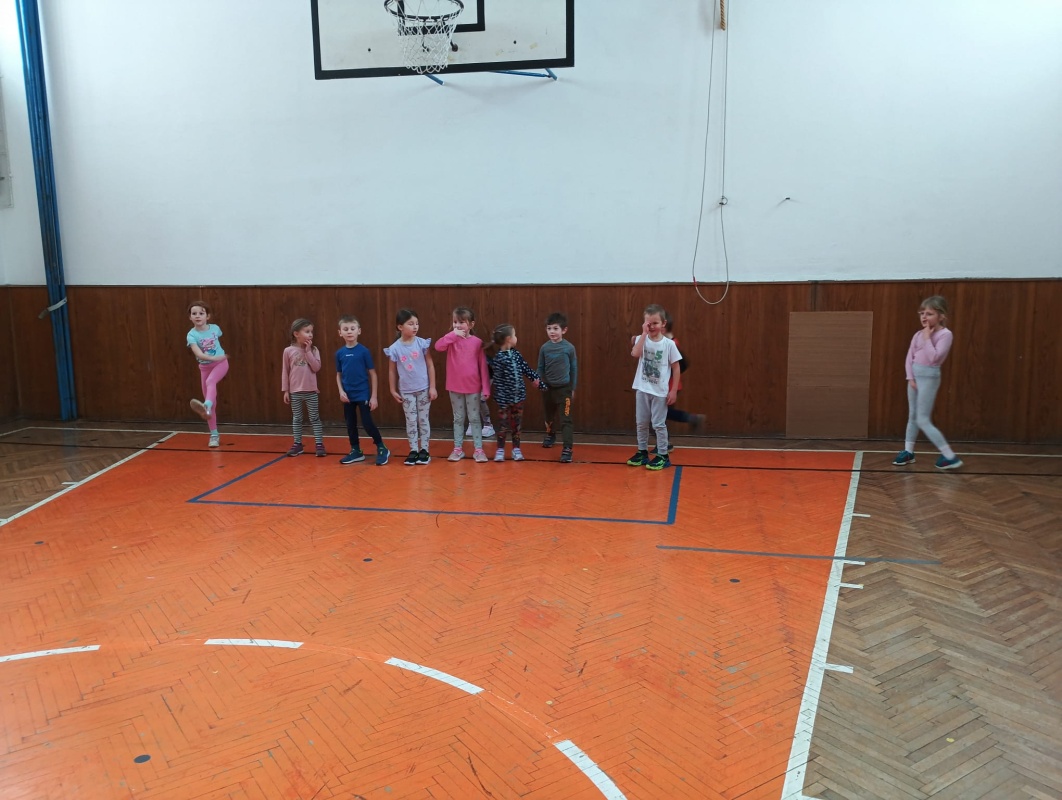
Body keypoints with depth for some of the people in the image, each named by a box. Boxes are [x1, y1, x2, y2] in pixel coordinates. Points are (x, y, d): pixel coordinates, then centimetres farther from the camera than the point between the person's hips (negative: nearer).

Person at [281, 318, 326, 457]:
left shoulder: (313, 350, -2)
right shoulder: (288, 351, -3)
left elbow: (316, 368, -13)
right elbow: (285, 371, 2)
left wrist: (308, 351, -15)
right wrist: (285, 390, 1)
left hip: (311, 391, 0)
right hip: (295, 391, 0)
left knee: (314, 418, 3)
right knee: (296, 419, 10)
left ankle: (319, 444, 7)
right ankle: (297, 444, 19)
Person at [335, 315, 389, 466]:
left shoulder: (364, 351, -9)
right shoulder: (339, 353, 1)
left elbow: (372, 374, -5)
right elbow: (338, 375, 11)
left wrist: (374, 396, -7)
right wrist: (341, 391, -5)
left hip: (363, 394, -4)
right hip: (348, 395, 4)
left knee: (367, 423, -5)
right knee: (350, 424, 12)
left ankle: (382, 449, 12)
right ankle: (356, 451, 27)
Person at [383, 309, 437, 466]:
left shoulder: (422, 343, -8)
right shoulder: (395, 348, -8)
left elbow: (430, 365, -3)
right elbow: (392, 370, 3)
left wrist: (432, 387, -4)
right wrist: (393, 390, 4)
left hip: (423, 388, 0)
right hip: (406, 391, 0)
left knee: (423, 419, 7)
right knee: (411, 421, 7)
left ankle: (424, 450, 16)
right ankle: (413, 451, 16)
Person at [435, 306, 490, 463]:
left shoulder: (477, 342, -5)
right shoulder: (451, 340, -1)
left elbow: (483, 366, -3)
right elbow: (438, 346, -22)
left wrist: (486, 388, -5)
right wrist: (454, 334, -24)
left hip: (473, 387, -1)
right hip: (455, 387, 2)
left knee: (474, 418, 7)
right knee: (458, 419, 13)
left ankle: (478, 449, 13)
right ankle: (458, 448, 20)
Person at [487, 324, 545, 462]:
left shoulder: (516, 353, 4)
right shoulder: (498, 358, -15)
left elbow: (526, 368, 12)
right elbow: (496, 378, -15)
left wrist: (537, 380, 13)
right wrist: (499, 397, -17)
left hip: (518, 394, 6)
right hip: (505, 397, -5)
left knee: (517, 423, 12)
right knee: (503, 423, 4)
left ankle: (516, 448, 23)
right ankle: (500, 449, 17)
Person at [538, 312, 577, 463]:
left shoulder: (569, 347, -9)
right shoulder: (544, 348, -2)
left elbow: (574, 369, 0)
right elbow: (540, 368, 7)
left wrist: (573, 388, 4)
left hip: (564, 388, -3)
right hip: (548, 388, 3)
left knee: (566, 420, -9)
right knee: (549, 416, 22)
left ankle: (567, 449, -10)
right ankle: (550, 435, 48)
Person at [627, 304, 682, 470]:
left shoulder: (668, 344, -7)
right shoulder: (641, 340, -3)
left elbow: (676, 368, -3)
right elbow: (635, 354, -25)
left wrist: (673, 390, -6)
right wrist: (644, 333, -23)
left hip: (660, 391, -3)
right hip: (642, 389, 3)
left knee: (658, 424, 2)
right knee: (641, 422, 12)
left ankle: (663, 455, 13)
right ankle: (642, 452, 26)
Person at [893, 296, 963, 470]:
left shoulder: (945, 334, -13)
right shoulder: (918, 335, 6)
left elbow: (934, 357, -24)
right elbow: (909, 358, 7)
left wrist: (927, 338, -17)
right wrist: (911, 377, -4)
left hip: (929, 377, -7)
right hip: (915, 375, 7)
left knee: (923, 420, -8)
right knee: (912, 416, 15)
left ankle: (950, 456, -1)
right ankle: (908, 452, 27)